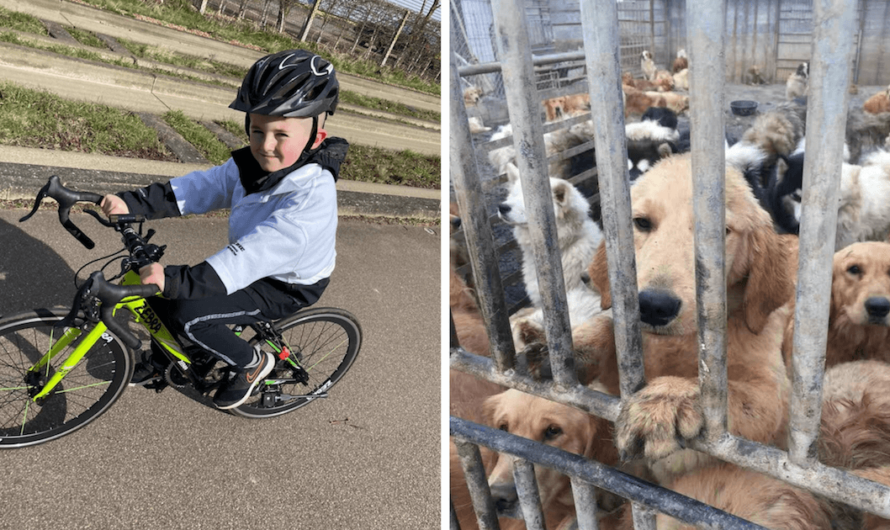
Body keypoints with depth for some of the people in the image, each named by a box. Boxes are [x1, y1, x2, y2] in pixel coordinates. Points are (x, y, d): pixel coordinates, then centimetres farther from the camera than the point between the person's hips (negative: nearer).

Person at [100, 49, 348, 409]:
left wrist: (176, 280, -44)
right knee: (157, 284, 1)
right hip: (254, 266, 8)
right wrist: (132, 204, -22)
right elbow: (197, 188, -10)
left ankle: (251, 363, 5)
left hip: (287, 288, -7)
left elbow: (254, 255, -40)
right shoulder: (252, 165, -8)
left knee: (187, 314, -19)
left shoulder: (312, 197, -34)